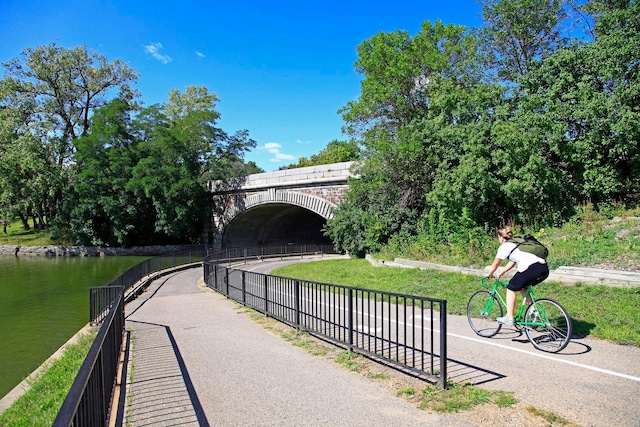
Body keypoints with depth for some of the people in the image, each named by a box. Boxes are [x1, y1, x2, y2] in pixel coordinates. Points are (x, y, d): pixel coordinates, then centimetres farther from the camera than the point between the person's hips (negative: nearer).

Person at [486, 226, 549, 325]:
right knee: (521, 287, 28)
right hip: (545, 269, 8)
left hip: (531, 268, -8)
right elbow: (511, 263, 35)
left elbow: (495, 265, 13)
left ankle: (509, 318, 10)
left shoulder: (504, 247, 6)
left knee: (511, 288, 10)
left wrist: (489, 275, 30)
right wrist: (499, 274, 39)